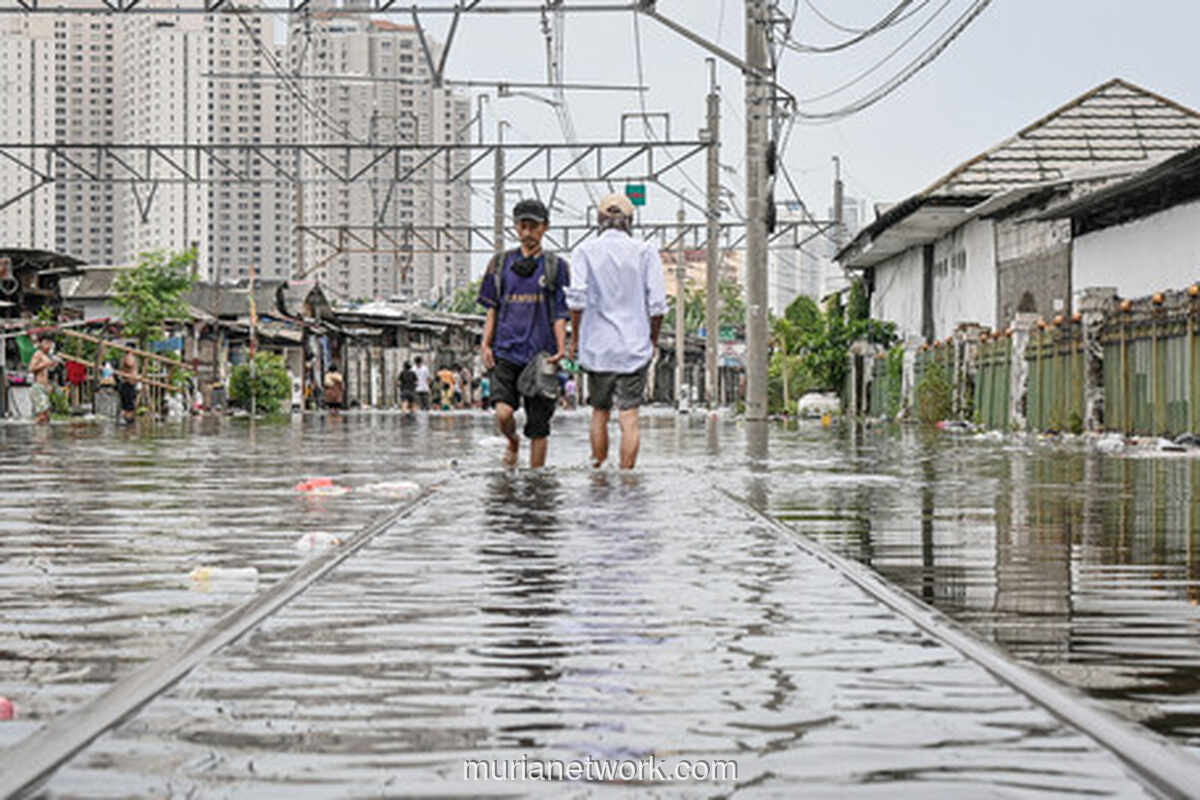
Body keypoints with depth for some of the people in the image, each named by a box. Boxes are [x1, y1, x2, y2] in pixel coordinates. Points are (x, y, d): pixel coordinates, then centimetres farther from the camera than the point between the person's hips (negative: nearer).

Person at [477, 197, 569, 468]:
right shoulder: (501, 263, 11)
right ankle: (512, 443, 16)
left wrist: (561, 349, -11)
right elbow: (492, 309, 14)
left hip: (540, 354, -1)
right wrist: (485, 344, 3)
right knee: (503, 412, -17)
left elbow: (560, 315, 4)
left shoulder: (555, 267, 6)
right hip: (506, 352, 1)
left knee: (538, 428, 0)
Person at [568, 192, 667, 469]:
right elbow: (657, 304, -5)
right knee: (629, 418, -1)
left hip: (597, 345, 1)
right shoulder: (645, 252, -1)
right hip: (635, 345, -1)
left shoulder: (586, 251, -1)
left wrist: (575, 337, 1)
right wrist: (654, 339, 8)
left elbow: (577, 298, -10)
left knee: (599, 414, 16)